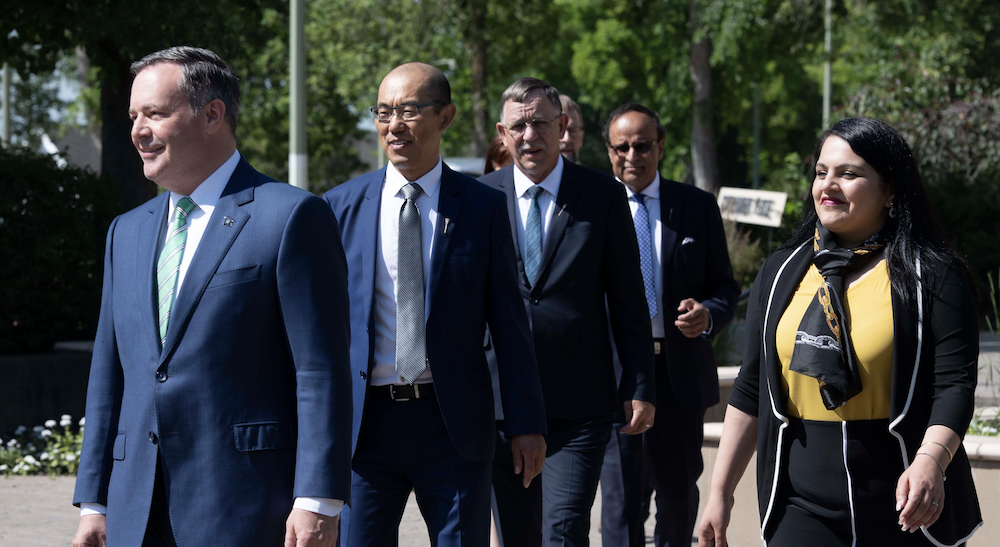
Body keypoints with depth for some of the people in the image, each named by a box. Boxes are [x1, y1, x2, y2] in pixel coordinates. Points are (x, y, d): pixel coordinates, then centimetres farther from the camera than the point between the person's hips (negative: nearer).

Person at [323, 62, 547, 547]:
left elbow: (510, 324, 2)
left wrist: (526, 422, -1)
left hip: (453, 426, -1)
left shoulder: (483, 208, 2)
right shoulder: (341, 207, 5)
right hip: (363, 423, 1)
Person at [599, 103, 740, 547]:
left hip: (681, 372, 2)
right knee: (621, 495, -6)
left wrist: (708, 314, -14)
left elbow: (725, 285, 8)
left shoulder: (697, 206, 6)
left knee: (679, 491, 14)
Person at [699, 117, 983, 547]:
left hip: (902, 511, -2)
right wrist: (721, 490, 9)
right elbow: (751, 390, 12)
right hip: (802, 507, 3)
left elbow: (954, 384, -10)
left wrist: (931, 462, -28)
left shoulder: (932, 276, -3)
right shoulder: (782, 272, 9)